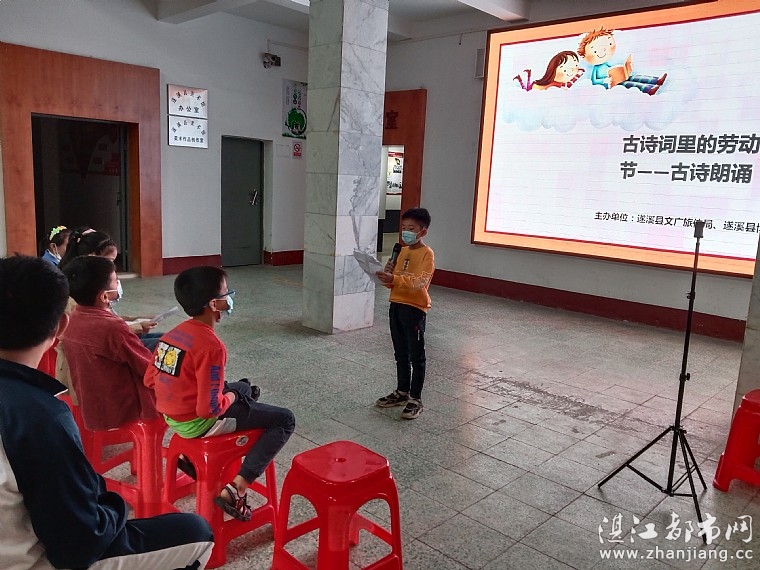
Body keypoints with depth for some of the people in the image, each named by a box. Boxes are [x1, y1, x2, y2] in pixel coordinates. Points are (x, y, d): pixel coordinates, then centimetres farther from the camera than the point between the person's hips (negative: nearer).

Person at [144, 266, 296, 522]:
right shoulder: (211, 345, -24)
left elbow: (150, 380, 9)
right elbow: (210, 408, -25)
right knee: (285, 420, -2)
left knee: (244, 387, 32)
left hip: (171, 415, 9)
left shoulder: (173, 333, 1)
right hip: (196, 422, -9)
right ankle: (235, 490, -7)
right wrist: (230, 398, -5)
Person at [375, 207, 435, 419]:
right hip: (396, 306, 8)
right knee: (400, 354, 17)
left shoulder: (427, 254, -11)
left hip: (414, 309, -8)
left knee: (416, 356, 2)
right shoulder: (402, 252, 13)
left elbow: (419, 281, -25)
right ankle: (402, 392, 30)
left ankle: (415, 399, 10)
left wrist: (394, 279, -36)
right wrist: (386, 276, -7)